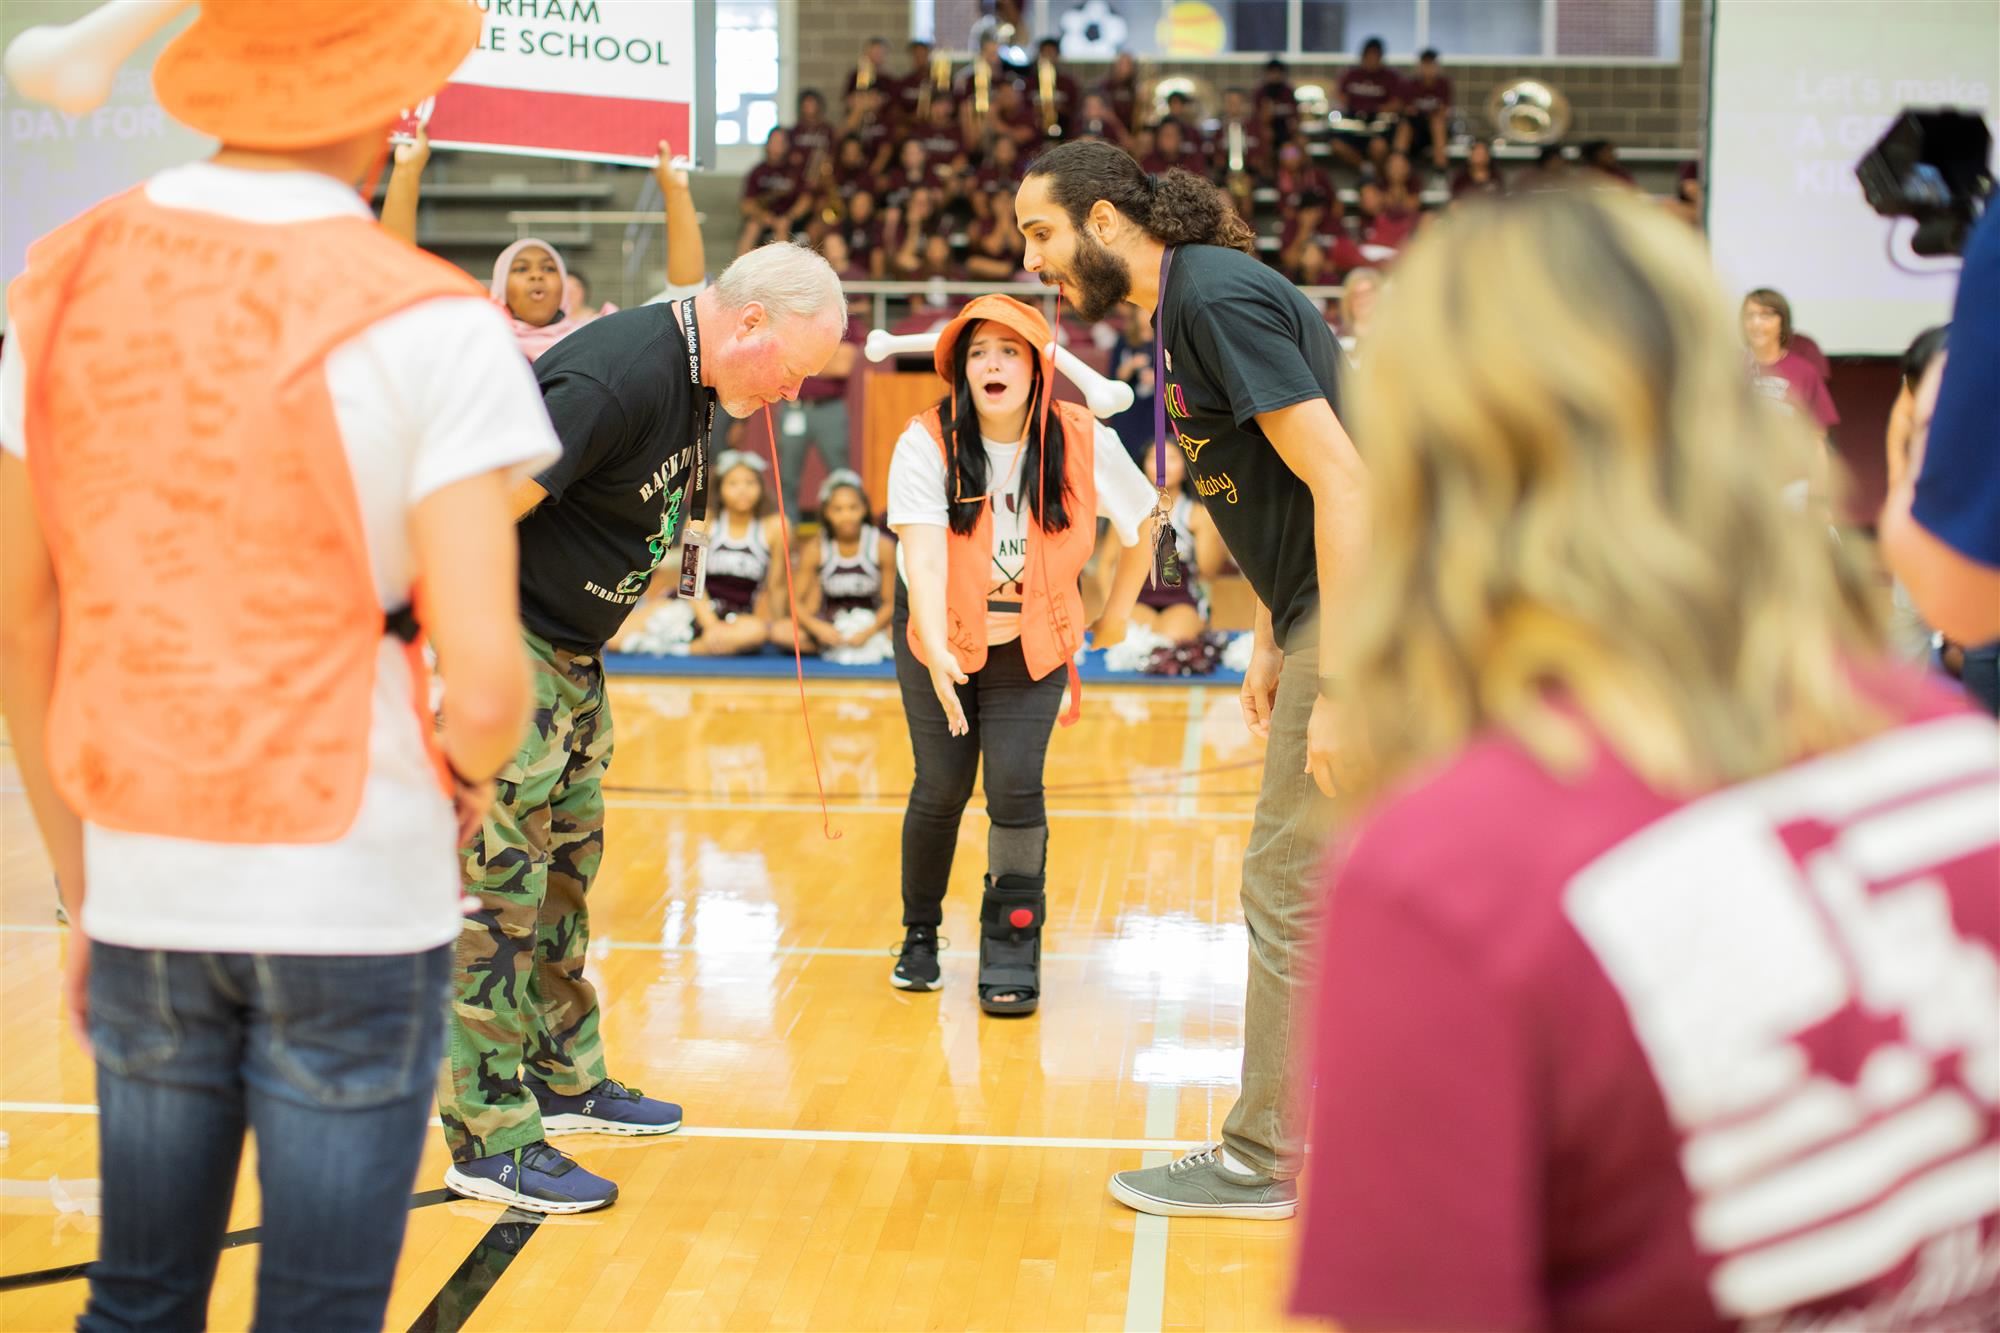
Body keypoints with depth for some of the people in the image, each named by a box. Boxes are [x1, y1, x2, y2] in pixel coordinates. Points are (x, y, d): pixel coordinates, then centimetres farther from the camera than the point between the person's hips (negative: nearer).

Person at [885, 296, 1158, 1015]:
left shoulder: (1084, 442, -15)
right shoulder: (926, 444, -20)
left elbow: (1144, 518, 2)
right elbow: (924, 554, -30)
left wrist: (1118, 611, 9)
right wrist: (937, 650, -43)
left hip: (1035, 640, 1)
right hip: (939, 636, 0)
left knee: (1014, 787, -12)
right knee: (941, 789, 1)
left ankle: (1012, 950, 5)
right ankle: (919, 936, 26)